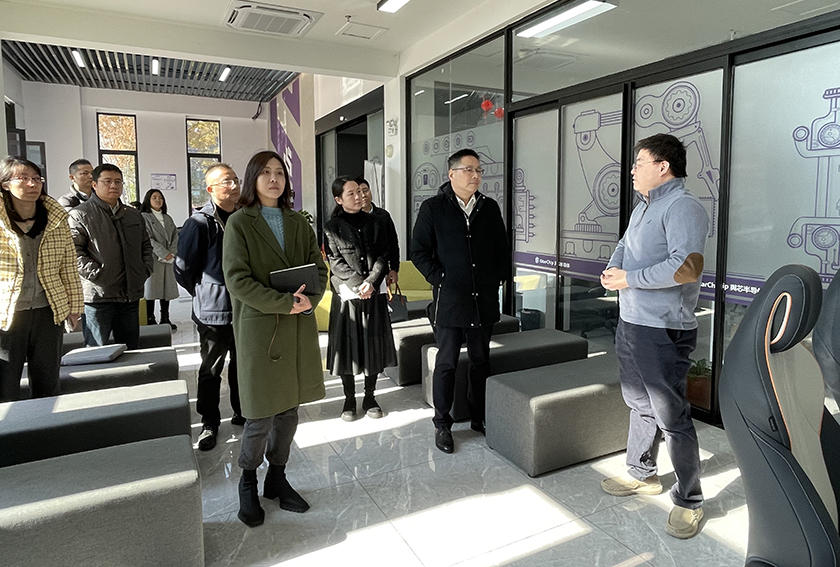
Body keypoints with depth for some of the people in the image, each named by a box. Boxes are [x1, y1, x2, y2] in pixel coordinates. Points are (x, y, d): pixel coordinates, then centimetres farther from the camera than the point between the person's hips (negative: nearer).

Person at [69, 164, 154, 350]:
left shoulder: (134, 216, 17)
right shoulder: (80, 215, -3)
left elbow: (146, 246, 24)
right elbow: (73, 252, -10)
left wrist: (145, 270, 9)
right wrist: (97, 274, -18)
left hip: (131, 295, 6)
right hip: (98, 296, -5)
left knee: (132, 350, 13)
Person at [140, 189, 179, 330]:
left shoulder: (168, 218, 18)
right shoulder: (144, 217, -1)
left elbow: (175, 235, 11)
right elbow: (147, 239, -10)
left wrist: (172, 253, -6)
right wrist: (164, 253, -14)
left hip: (168, 259, 5)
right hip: (153, 259, -5)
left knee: (167, 288, 6)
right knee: (151, 289, -3)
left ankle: (165, 319, 14)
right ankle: (150, 320, 2)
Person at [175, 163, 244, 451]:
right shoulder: (200, 223, -11)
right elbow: (183, 270, -7)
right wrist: (206, 295, 2)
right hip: (214, 312, -5)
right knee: (211, 370, 8)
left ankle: (241, 412, 33)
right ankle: (209, 423, 21)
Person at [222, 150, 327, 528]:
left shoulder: (299, 224, 13)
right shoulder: (239, 223, -2)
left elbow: (319, 269, 9)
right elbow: (237, 280, -12)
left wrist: (309, 299, -12)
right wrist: (285, 302, -20)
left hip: (299, 329, 5)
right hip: (259, 329, -4)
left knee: (289, 411, 12)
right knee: (261, 417, 0)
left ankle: (277, 478, 31)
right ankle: (248, 485, 25)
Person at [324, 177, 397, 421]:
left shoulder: (375, 224, 9)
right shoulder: (332, 227, 0)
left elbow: (383, 256, 2)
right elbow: (336, 262, -7)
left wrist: (371, 282, -13)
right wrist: (358, 285, -16)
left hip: (375, 294, 3)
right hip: (347, 295, -2)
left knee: (374, 344, 7)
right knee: (348, 345, 3)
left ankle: (370, 396, 21)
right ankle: (349, 398, 17)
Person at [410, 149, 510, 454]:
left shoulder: (490, 207, 9)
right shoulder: (433, 208, -2)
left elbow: (503, 248, 17)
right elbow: (419, 251, -3)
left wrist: (498, 278, 6)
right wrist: (440, 279, -9)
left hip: (484, 300, 4)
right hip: (449, 300, -4)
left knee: (481, 361, 14)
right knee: (446, 363, 4)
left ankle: (479, 417, 30)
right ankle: (442, 424, 18)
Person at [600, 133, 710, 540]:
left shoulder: (683, 207, -15)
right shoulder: (643, 207, 16)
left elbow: (687, 266, -28)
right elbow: (625, 244, 26)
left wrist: (629, 279, -20)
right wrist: (612, 268, 3)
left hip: (663, 331, -10)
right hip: (630, 323, 10)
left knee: (671, 415, -1)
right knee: (639, 404, 20)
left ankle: (688, 500, 16)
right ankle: (642, 475, 37)